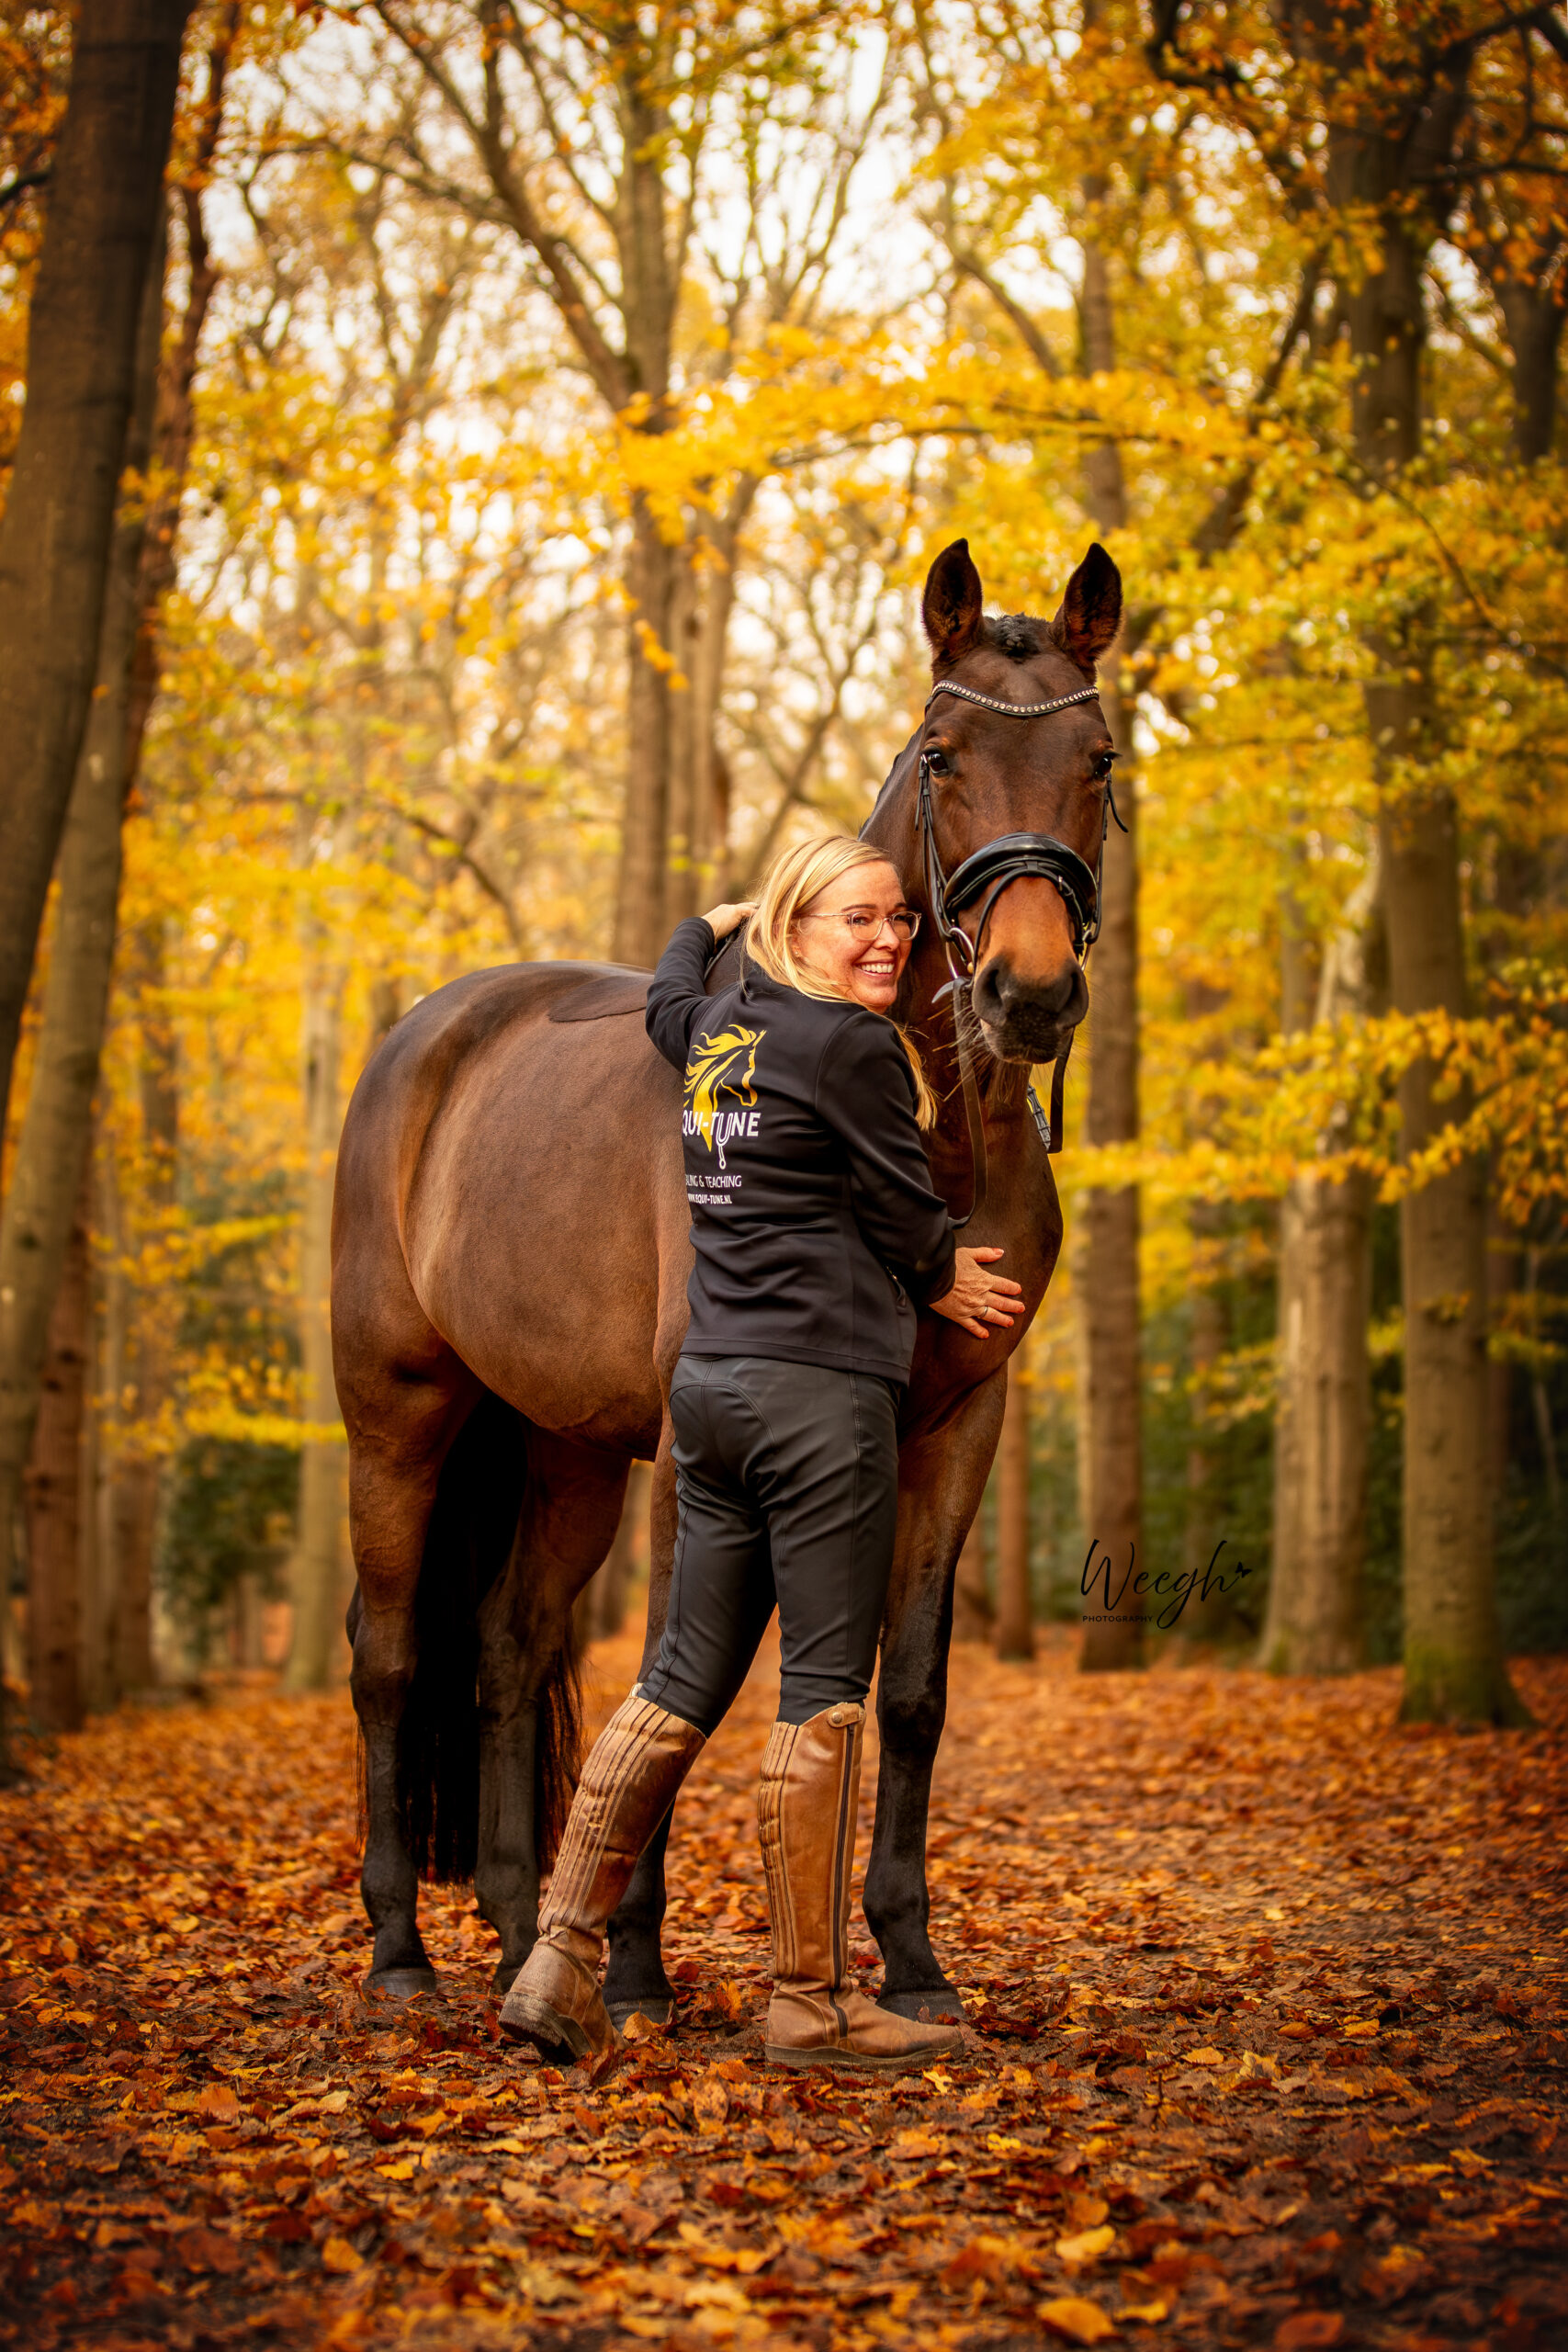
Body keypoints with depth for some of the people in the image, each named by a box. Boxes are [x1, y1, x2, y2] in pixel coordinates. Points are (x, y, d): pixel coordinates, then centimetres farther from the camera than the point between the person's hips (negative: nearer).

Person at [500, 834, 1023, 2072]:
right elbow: (909, 1219, -2)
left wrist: (711, 923, 55)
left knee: (684, 1683, 11)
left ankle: (560, 1955, 9)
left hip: (711, 1384, 8)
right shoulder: (854, 1048, -9)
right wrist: (946, 1285, 18)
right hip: (822, 1393, -8)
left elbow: (667, 995, 40)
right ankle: (811, 2002, 3)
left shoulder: (716, 1030, 15)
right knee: (824, 1692, -2)